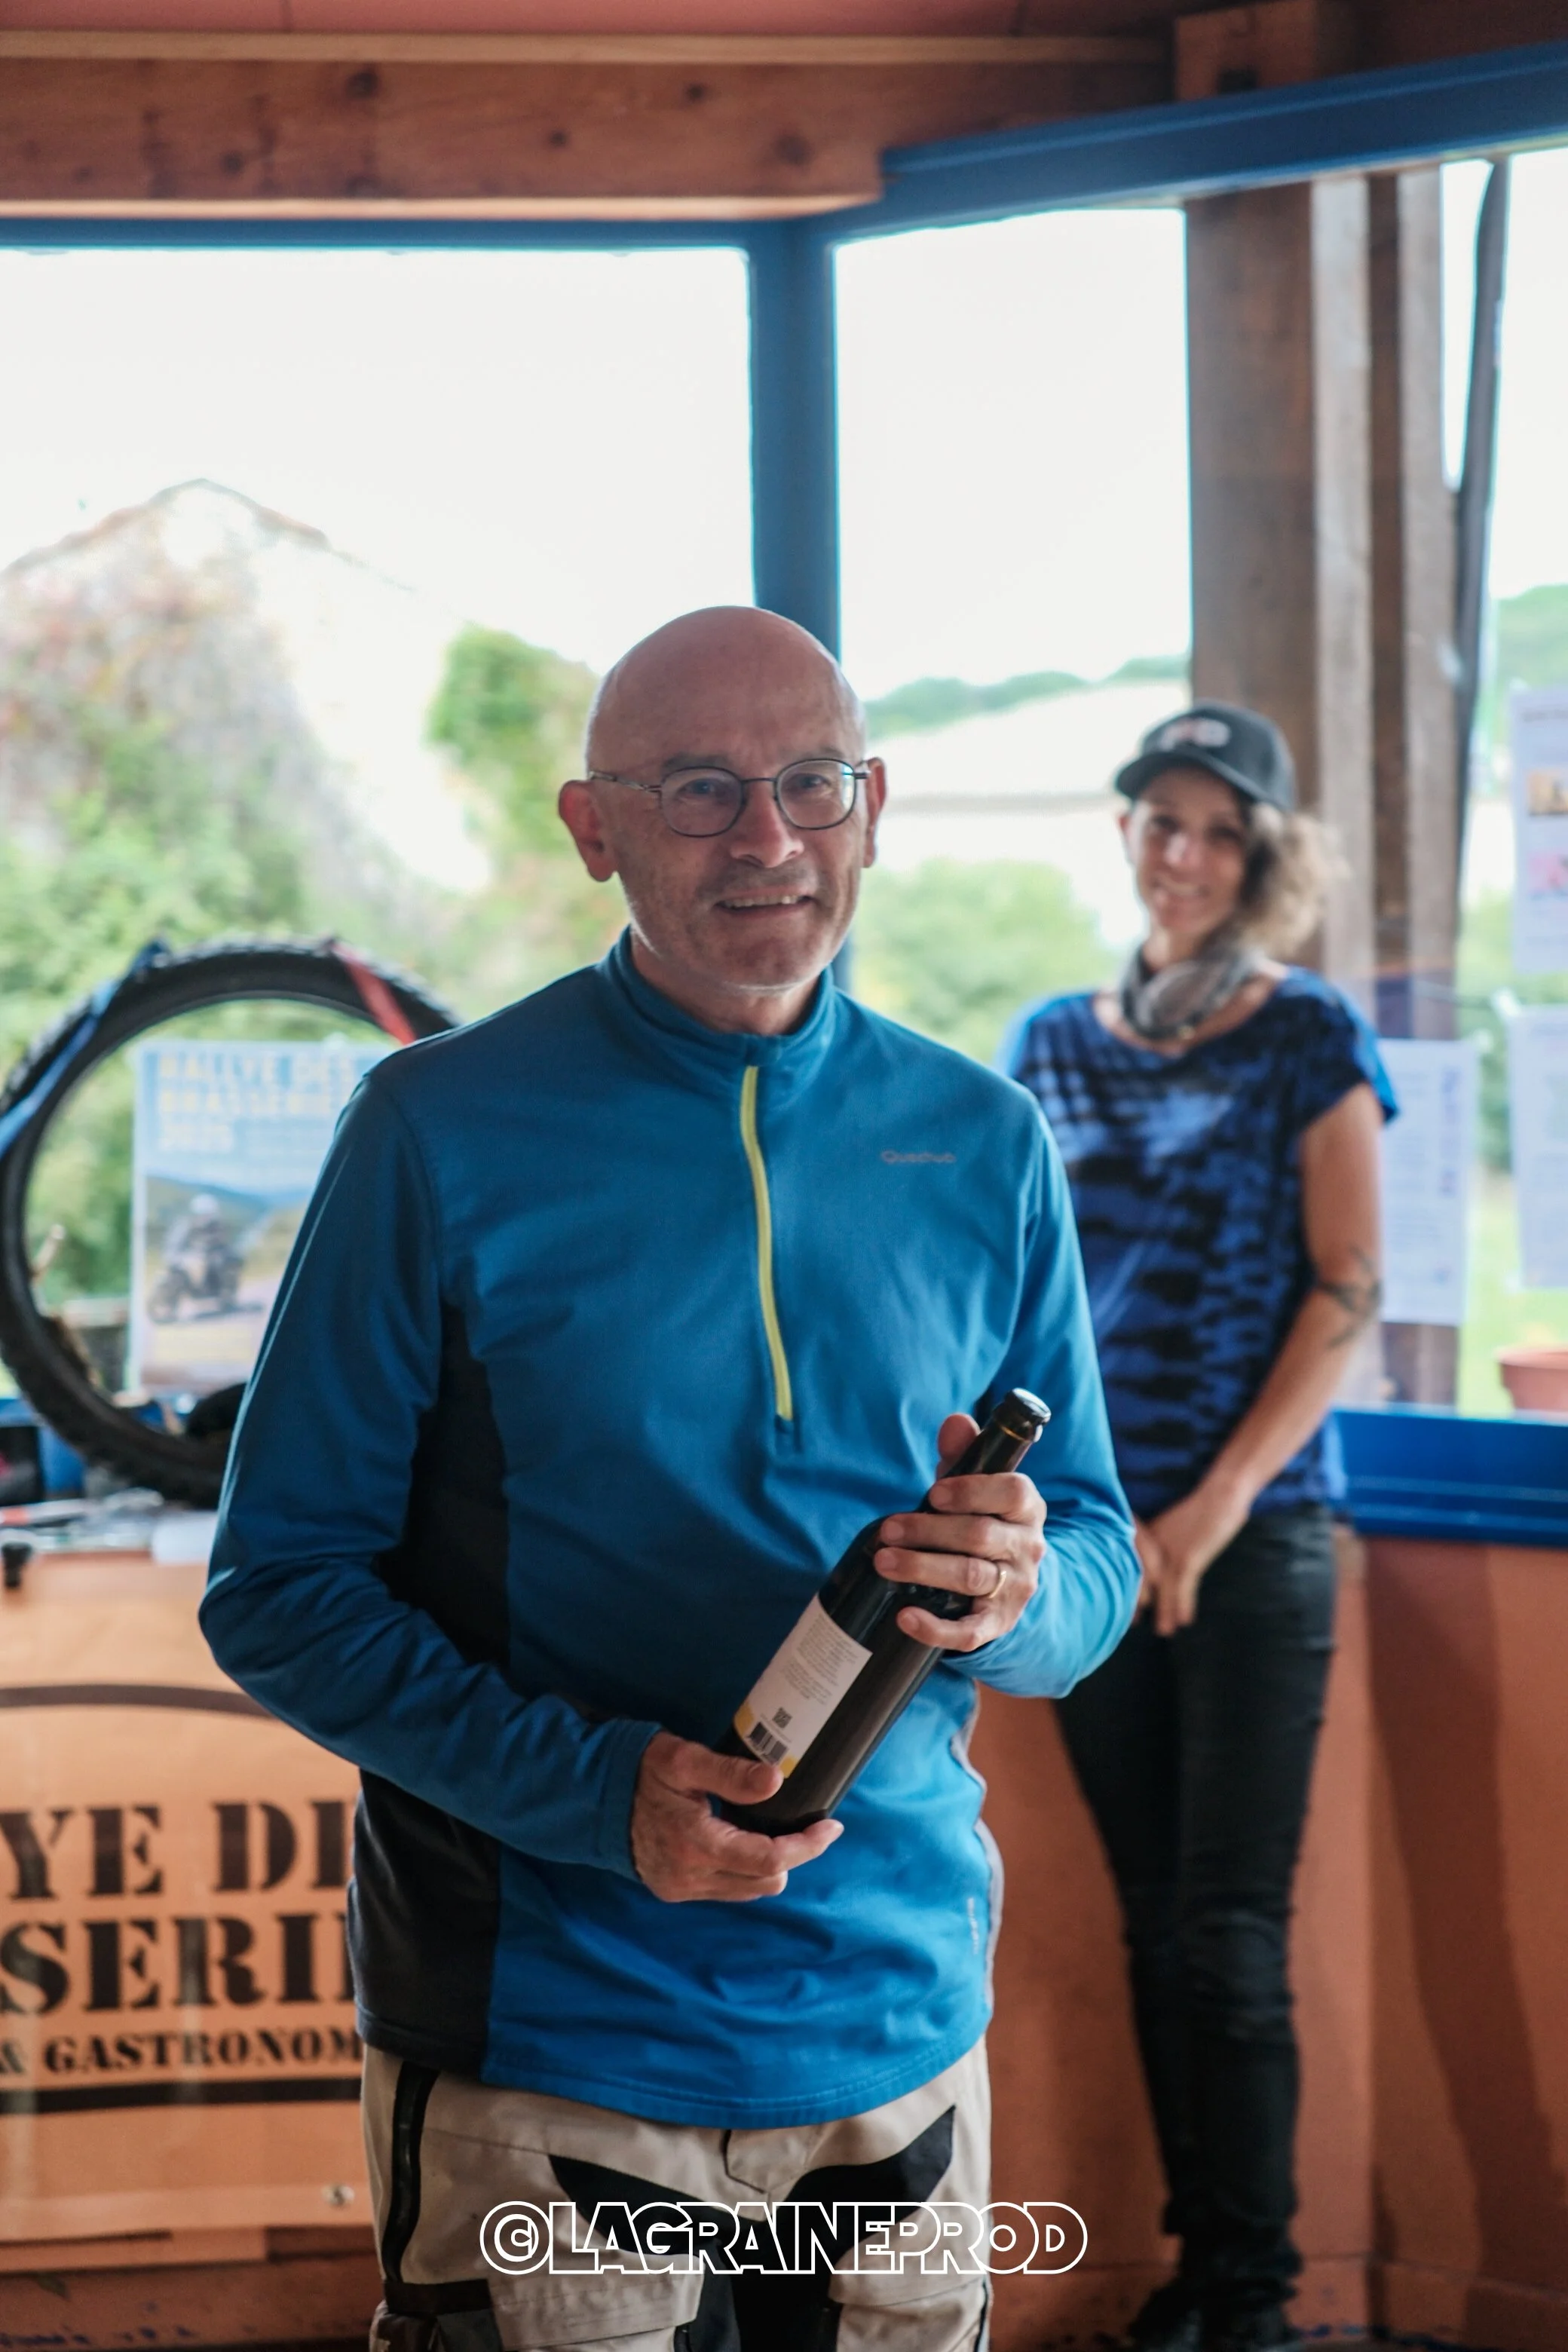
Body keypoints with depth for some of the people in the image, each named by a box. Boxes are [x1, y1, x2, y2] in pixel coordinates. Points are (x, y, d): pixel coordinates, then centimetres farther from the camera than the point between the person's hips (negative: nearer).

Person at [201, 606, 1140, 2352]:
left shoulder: (983, 1148, 5)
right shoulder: (445, 1136, -6)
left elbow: (1100, 1558, 9)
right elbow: (277, 1588, -6)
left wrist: (1017, 1594, -16)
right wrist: (598, 1789, -20)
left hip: (901, 2021, 3)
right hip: (542, 2052, -3)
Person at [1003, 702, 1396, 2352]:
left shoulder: (1310, 1037, -1)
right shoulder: (1051, 1045, 11)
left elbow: (1346, 1291, -5)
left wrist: (1214, 1510, -12)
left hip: (1254, 1534, -4)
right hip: (1093, 1534, 4)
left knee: (1228, 1933, -5)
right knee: (1150, 1922, 8)